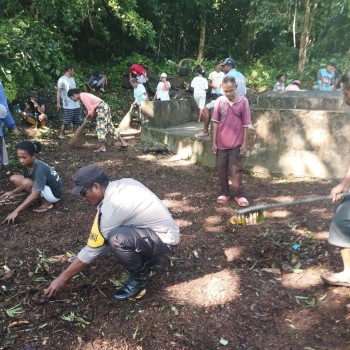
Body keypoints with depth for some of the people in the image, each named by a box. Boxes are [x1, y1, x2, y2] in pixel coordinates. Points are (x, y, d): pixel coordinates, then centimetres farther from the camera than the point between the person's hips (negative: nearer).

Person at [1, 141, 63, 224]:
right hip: (44, 186, 8)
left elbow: (34, 195, -35)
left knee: (26, 183, -29)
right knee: (13, 179, 0)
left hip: (54, 193, -8)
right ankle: (43, 198, 5)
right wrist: (12, 192, -13)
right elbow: (25, 184, 4)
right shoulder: (25, 164, -10)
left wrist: (16, 211, -35)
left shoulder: (39, 169, -33)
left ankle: (46, 203, -8)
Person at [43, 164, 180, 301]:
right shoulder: (122, 183, 1)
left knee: (115, 238, -31)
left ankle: (139, 278, -5)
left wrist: (63, 278, -5)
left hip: (164, 239, -9)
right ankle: (146, 257, 19)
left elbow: (92, 250, -17)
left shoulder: (110, 208, -24)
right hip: (164, 230, 9)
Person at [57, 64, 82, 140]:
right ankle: (61, 134, 11)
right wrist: (58, 103, -14)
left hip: (76, 104, 7)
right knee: (66, 121, -4)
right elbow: (59, 91, -7)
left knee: (76, 121, 7)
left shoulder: (72, 79, 17)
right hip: (68, 105, -7)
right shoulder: (62, 79, -5)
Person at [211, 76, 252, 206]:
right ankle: (224, 193, 24)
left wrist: (244, 143, -5)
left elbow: (246, 124, -3)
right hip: (221, 143, 2)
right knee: (221, 169, 10)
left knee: (236, 170, 3)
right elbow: (215, 122, 1)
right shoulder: (220, 101, -1)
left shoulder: (243, 101, -5)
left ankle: (239, 195, 15)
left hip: (236, 143, -2)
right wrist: (214, 142, -1)